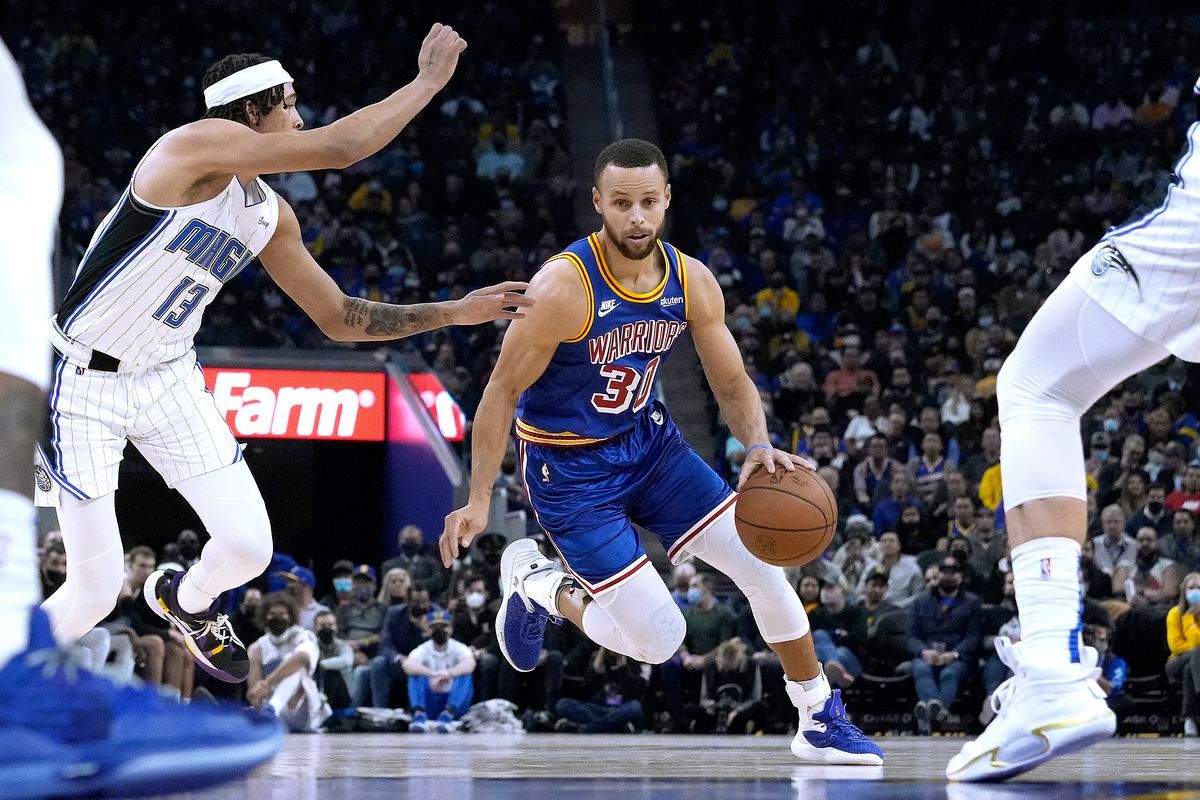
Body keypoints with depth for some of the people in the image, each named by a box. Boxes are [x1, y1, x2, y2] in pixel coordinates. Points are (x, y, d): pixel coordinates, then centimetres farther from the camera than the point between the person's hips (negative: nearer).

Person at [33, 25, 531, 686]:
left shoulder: (271, 217, 4)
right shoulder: (197, 144, -21)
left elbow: (340, 318, 14)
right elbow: (338, 150, -28)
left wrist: (454, 313, 9)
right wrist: (430, 80, -17)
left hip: (169, 381, 7)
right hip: (87, 384, -7)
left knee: (249, 549, -1)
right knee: (96, 589, -9)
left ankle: (186, 601, 36)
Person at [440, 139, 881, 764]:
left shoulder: (692, 282, -8)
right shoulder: (563, 287, -25)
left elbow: (732, 383, 2)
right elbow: (503, 391, -17)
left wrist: (758, 445, -20)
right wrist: (478, 500, -20)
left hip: (648, 441, 6)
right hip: (569, 468, -6)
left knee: (764, 563, -3)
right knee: (661, 639, -11)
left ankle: (820, 723, 14)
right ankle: (537, 583, 16)